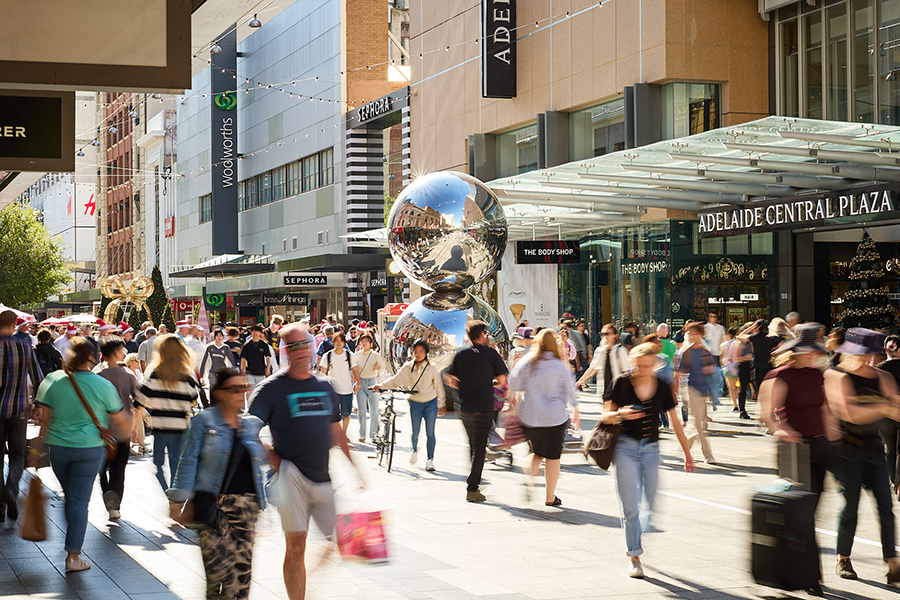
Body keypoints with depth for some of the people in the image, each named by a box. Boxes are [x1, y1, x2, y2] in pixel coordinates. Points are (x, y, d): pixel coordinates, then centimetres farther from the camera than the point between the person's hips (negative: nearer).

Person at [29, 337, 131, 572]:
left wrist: (37, 448, 8)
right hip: (89, 448, -3)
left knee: (70, 497, 19)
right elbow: (121, 422, 1)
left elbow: (45, 420, 0)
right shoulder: (103, 386, -8)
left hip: (58, 447, 3)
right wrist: (132, 431, 22)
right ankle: (73, 556, -1)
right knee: (80, 501, 0)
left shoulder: (52, 380, -2)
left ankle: (72, 544, 28)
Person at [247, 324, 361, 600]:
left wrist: (353, 466, 19)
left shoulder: (325, 386, 12)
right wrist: (273, 460, -12)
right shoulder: (270, 388, -4)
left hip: (324, 478, 5)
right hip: (291, 476, -5)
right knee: (296, 545, -8)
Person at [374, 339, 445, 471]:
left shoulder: (432, 368, -3)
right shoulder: (408, 368, -1)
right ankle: (414, 451, 34)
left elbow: (439, 386, 4)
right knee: (415, 432, 3)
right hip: (415, 403, 1)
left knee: (430, 433, -2)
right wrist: (381, 386, -19)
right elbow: (396, 380, -5)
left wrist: (442, 405, 7)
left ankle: (430, 460, 9)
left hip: (430, 403, -1)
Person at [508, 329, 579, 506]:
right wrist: (575, 413, 12)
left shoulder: (526, 362, -2)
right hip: (555, 417, -2)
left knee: (537, 452, 21)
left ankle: (530, 477, -4)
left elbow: (513, 385, 2)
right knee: (553, 457, 6)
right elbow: (570, 391, 0)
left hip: (529, 416, 2)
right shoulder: (560, 365, -5)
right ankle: (549, 497, 9)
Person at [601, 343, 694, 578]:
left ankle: (637, 539, 31)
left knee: (654, 505, 2)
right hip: (626, 447, -3)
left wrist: (687, 453, 10)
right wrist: (620, 414, -23)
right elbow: (605, 417, -1)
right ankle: (634, 556, 4)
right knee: (630, 506, -7)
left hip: (651, 449, 3)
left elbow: (675, 422, 10)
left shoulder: (662, 388, 2)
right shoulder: (622, 384, -5)